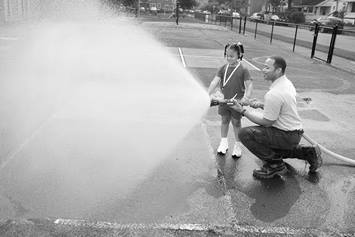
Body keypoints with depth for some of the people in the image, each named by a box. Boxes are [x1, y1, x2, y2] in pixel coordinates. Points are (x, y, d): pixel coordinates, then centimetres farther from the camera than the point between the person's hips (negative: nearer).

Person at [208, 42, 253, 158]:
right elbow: (215, 82, -5)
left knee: (236, 122, 9)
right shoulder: (223, 68, 0)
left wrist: (245, 98, -28)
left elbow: (249, 85, -14)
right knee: (224, 120, 15)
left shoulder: (243, 70, -10)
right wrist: (208, 94, -14)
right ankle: (223, 142, 30)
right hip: (224, 100, 3)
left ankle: (238, 145, 24)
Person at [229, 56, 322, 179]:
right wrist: (260, 104, 7)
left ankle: (274, 164, -9)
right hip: (295, 132, 10)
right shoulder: (287, 83, 5)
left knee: (245, 133, -20)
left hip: (287, 135, -10)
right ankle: (307, 152, 25)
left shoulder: (274, 94, -26)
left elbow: (267, 122, -19)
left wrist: (243, 111, -14)